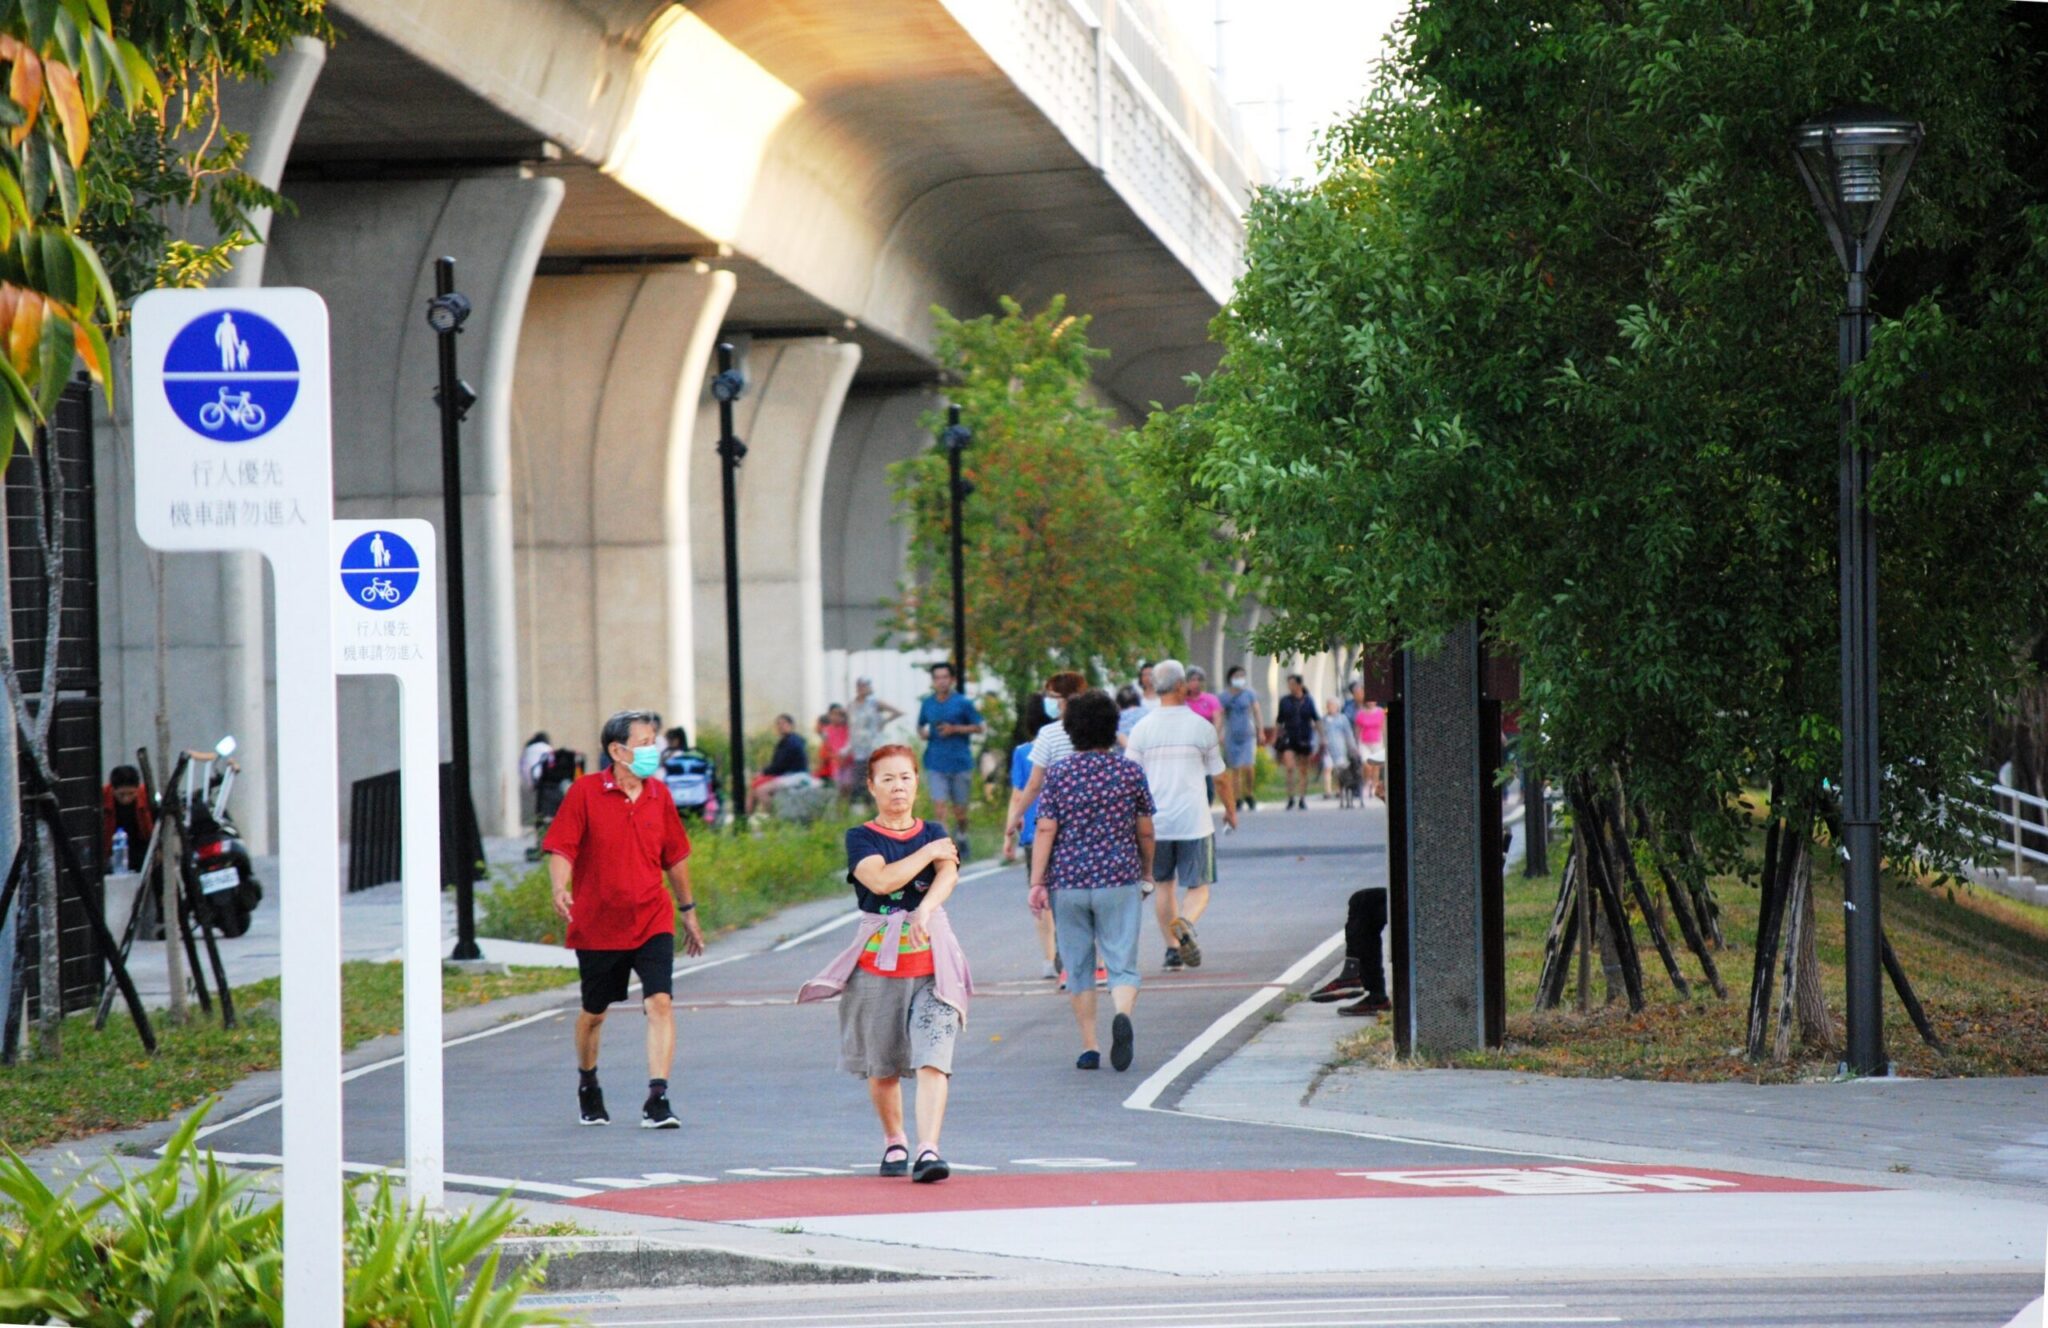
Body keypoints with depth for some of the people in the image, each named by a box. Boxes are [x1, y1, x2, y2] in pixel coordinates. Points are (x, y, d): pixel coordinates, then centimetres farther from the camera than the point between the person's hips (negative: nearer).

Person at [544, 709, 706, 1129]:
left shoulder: (658, 795, 5)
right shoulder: (585, 792, -6)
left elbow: (674, 857, 17)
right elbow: (561, 848, -10)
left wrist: (688, 911, 23)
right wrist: (560, 890, -29)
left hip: (652, 921, 2)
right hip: (597, 924, -2)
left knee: (660, 1002, -15)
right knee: (594, 1013, 12)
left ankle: (657, 1100, -17)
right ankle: (587, 1086, 38)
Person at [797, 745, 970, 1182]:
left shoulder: (934, 835, 9)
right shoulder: (861, 838, 2)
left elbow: (948, 874, -12)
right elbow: (880, 879, -17)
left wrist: (925, 909, -32)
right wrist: (927, 853, -7)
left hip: (931, 959, 0)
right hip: (877, 961, 0)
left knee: (932, 1057, -14)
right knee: (882, 1065, 8)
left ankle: (928, 1150, -22)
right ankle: (894, 1142, 30)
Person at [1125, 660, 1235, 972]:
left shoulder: (1141, 729, 0)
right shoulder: (1201, 727, -3)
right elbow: (1220, 776, 5)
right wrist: (1230, 809, 21)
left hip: (1155, 823, 2)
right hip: (1194, 822, -2)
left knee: (1163, 885, 19)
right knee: (1198, 888, 3)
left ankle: (1172, 947, 18)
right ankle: (1185, 924, -27)